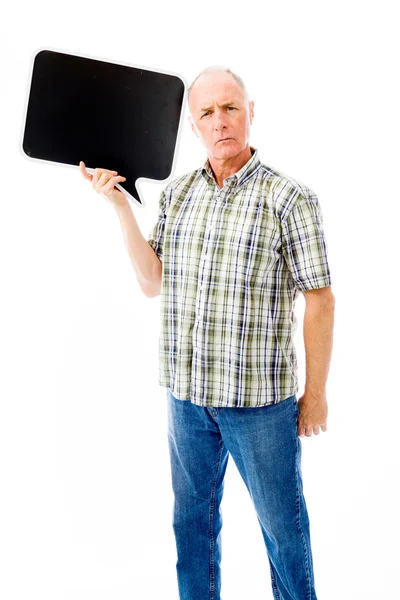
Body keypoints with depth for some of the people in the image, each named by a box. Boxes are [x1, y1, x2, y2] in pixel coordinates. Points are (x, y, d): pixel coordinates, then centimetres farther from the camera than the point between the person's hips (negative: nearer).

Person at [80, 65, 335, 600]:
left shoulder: (289, 198, -9)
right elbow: (153, 283, 1)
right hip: (186, 393, 5)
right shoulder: (176, 193, 6)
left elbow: (320, 300, -8)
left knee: (281, 520, 11)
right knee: (192, 516, 20)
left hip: (259, 398, -4)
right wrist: (120, 205, -6)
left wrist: (316, 393, -6)